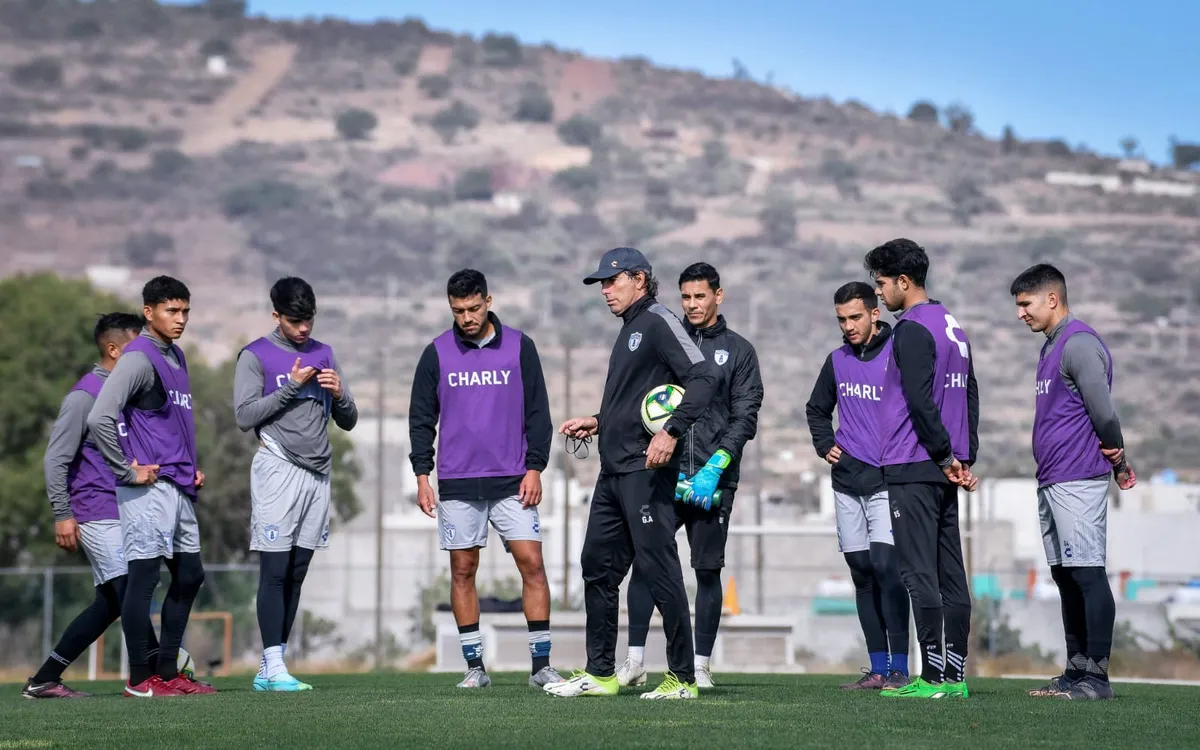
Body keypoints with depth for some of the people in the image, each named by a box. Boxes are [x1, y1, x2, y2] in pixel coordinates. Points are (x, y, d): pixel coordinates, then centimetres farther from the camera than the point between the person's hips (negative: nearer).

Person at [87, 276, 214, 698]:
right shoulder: (138, 360, -13)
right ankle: (140, 679, 0)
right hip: (148, 489, -10)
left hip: (179, 488, 10)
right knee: (144, 578, -6)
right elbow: (99, 419, -23)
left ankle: (168, 673, 20)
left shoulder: (176, 357, 16)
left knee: (189, 576, 13)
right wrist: (128, 470, -18)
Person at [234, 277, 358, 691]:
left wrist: (338, 394, -3)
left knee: (296, 575, 4)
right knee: (275, 572, -9)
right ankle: (274, 668, -10)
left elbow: (348, 421, 18)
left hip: (317, 474, 6)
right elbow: (244, 416, -8)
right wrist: (291, 386, -12)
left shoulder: (324, 354, 16)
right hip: (278, 472, -5)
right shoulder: (256, 356, 1)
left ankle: (267, 670, 8)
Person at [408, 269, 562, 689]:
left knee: (532, 563, -7)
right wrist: (422, 475, 0)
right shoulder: (437, 354, 4)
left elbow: (538, 412, 5)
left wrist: (535, 468, -3)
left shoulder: (519, 347, 3)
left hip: (512, 481, -1)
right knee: (463, 571, 3)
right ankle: (475, 666, 11)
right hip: (457, 484, 1)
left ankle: (541, 664, -2)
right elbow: (421, 417, 8)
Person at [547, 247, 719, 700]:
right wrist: (597, 422, 20)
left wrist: (671, 432, -28)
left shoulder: (657, 322, -9)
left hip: (646, 470, -10)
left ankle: (683, 677, -3)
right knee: (598, 566, 11)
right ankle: (600, 673, 19)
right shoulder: (629, 330, 20)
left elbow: (703, 378, -20)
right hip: (614, 471, 10)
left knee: (657, 569, -8)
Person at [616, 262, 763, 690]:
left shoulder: (738, 351, 8)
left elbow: (745, 418, 0)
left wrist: (714, 469, -11)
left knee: (708, 571, 2)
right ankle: (635, 661, -4)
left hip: (714, 481, -1)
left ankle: (701, 665, 8)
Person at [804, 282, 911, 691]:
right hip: (847, 481, 6)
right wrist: (825, 445, 13)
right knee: (861, 573, 6)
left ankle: (899, 668, -12)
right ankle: (877, 668, 10)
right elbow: (816, 409, 27)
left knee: (886, 566, -15)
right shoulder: (837, 361, 12)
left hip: (888, 480, -6)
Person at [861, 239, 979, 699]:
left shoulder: (912, 330, -11)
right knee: (951, 575, 8)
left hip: (912, 470, -9)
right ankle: (955, 675, 10)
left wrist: (945, 456, -12)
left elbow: (920, 401, -19)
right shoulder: (953, 328, 17)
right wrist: (965, 458, 14)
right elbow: (969, 394, 18)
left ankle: (933, 677, -9)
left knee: (919, 575, -8)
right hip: (945, 471, 9)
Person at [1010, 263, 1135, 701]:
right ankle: (1076, 672, 16)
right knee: (1065, 577, 11)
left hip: (1078, 481, -10)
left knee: (1088, 574, -9)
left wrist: (1117, 460, -3)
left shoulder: (1079, 344, -13)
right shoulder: (1052, 347, 19)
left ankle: (1096, 677, -9)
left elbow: (1103, 410, -16)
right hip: (1051, 482, 10)